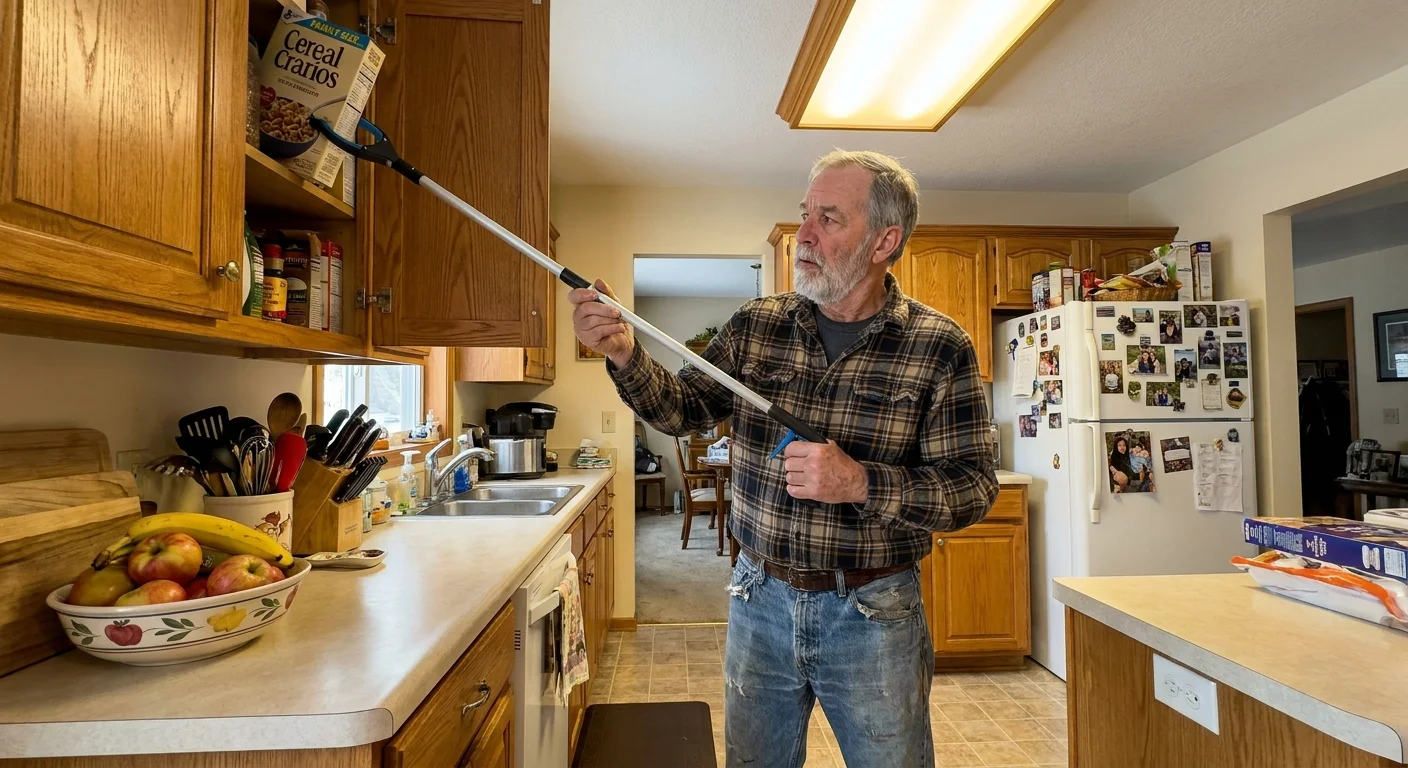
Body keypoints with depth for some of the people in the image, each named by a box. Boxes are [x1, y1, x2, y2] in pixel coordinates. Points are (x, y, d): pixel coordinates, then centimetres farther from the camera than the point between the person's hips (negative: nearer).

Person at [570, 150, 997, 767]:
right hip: (760, 599, 3)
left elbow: (972, 488, -12)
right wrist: (624, 354, -16)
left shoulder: (938, 348, -11)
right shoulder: (756, 326, -2)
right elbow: (682, 410, 2)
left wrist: (861, 483, -27)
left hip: (872, 614, -2)